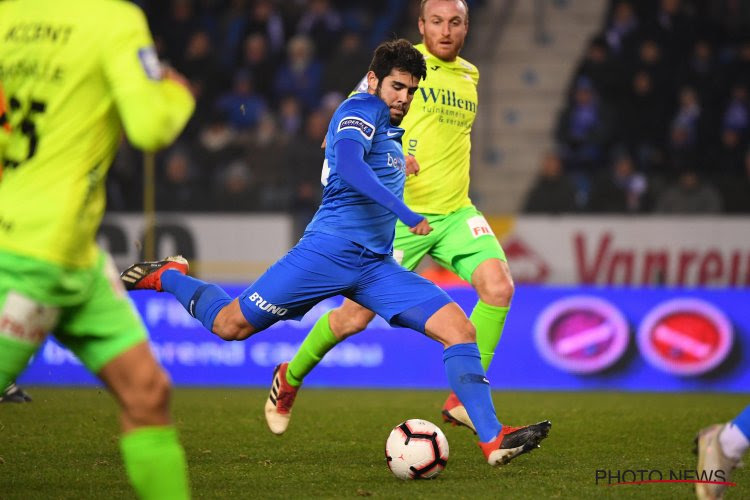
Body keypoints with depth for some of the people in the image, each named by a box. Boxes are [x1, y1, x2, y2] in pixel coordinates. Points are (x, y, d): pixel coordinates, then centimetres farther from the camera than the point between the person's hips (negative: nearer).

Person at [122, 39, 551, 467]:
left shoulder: (391, 128, 22)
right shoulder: (362, 109, -5)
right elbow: (348, 167, -25)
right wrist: (406, 214, -29)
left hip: (378, 266, 8)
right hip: (330, 250, -8)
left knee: (459, 327, -10)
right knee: (230, 324, -1)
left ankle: (493, 439, -14)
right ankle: (168, 276, 30)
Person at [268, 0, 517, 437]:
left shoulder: (469, 76, 13)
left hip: (455, 213, 5)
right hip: (400, 216, -5)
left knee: (499, 286, -20)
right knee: (356, 317, -1)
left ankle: (463, 400, -12)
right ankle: (291, 377, 28)